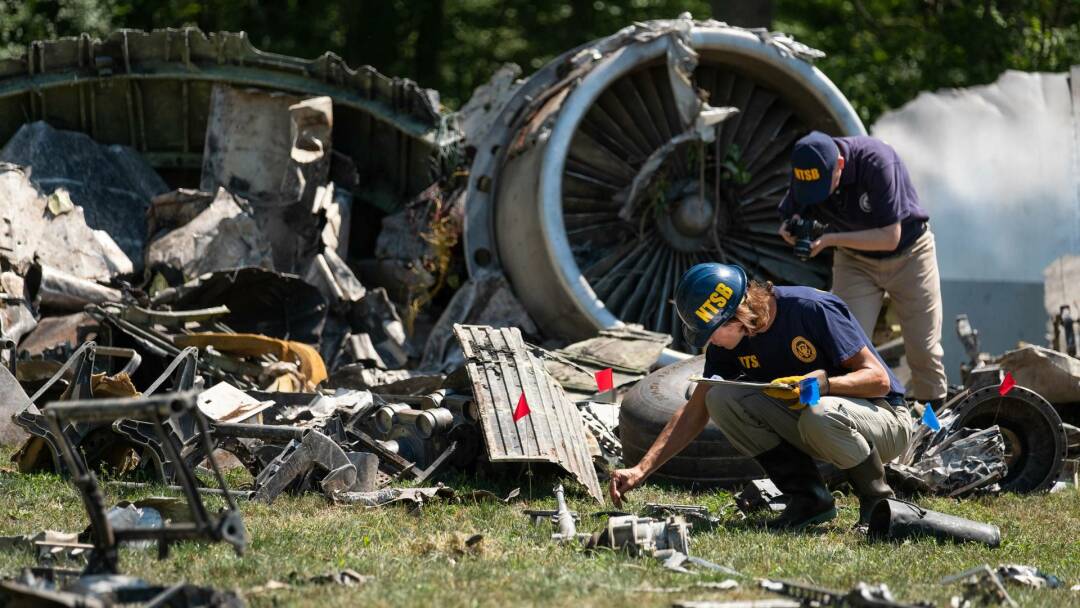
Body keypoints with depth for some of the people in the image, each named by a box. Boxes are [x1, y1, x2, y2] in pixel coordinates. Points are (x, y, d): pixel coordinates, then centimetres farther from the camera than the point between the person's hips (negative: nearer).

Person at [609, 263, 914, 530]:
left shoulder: (812, 309, -25)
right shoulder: (730, 342, -5)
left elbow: (879, 379, -22)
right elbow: (695, 412, 1)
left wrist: (822, 382, -39)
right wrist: (640, 470, -8)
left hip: (886, 420, -6)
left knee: (819, 416, -40)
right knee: (721, 398, -14)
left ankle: (878, 499, -12)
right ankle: (809, 498, -7)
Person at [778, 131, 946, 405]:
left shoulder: (876, 161, -34)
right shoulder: (808, 172, -20)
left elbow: (890, 238, -32)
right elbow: (788, 216, -4)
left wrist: (831, 239, -37)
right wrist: (792, 230, -28)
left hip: (908, 253, -3)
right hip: (854, 260, 3)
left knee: (923, 351, 3)